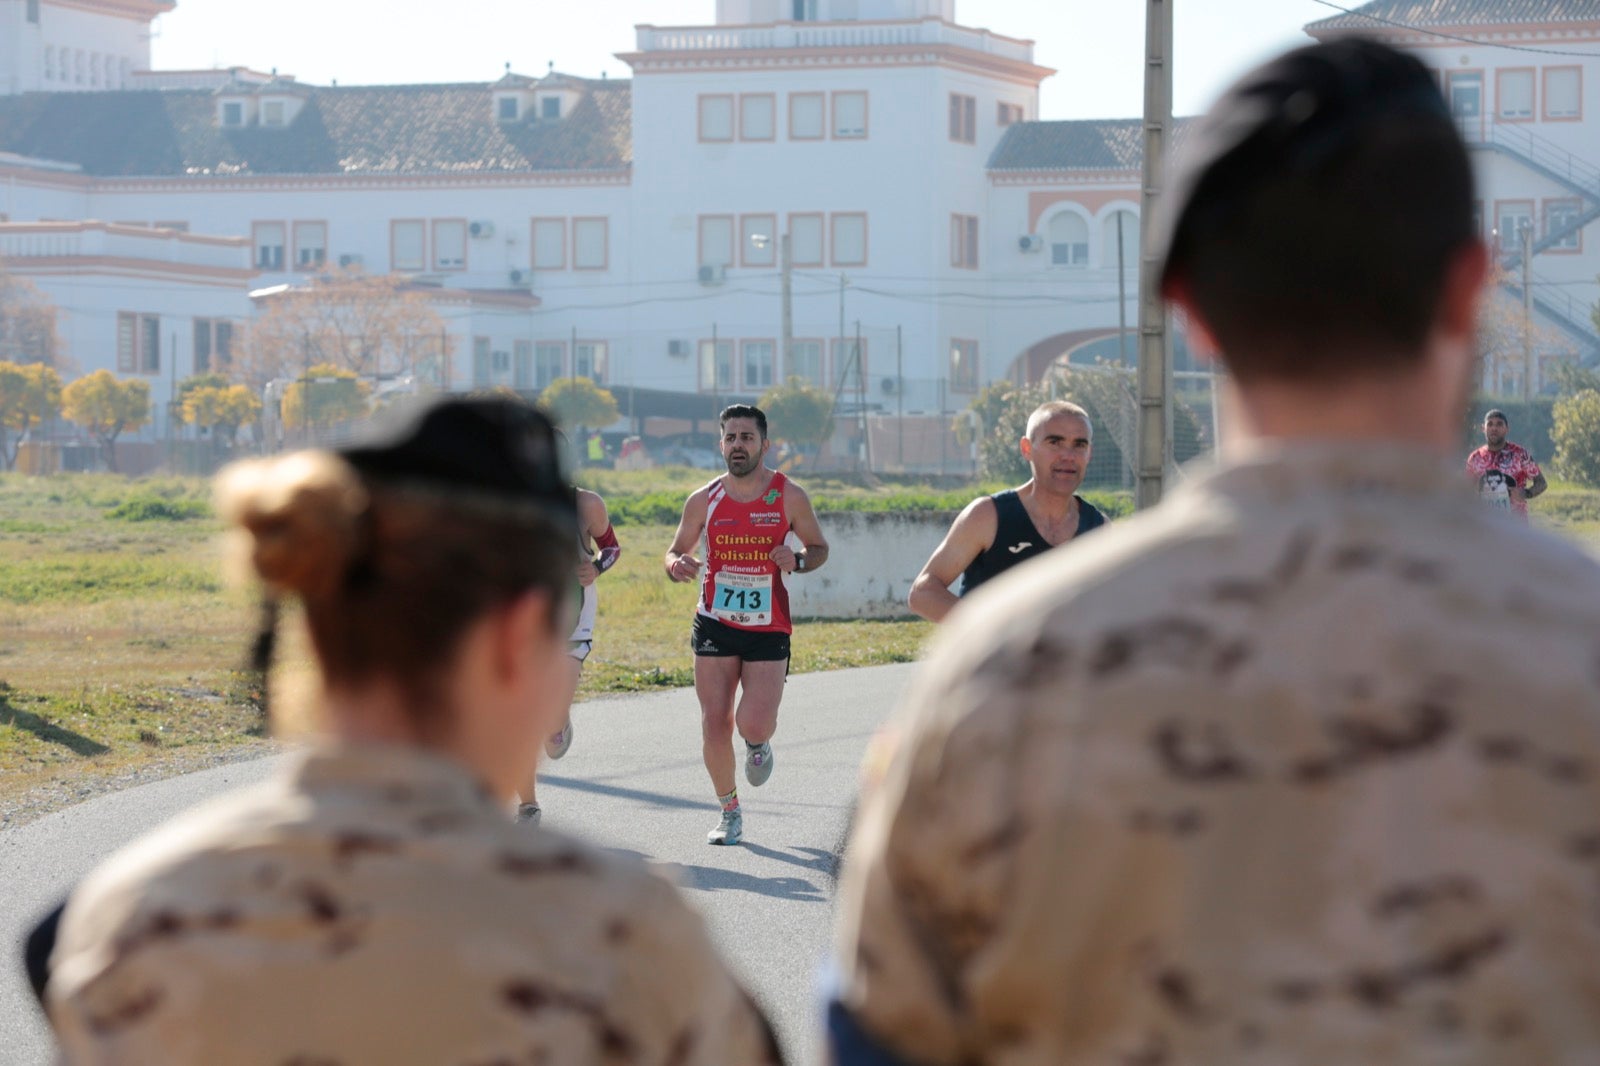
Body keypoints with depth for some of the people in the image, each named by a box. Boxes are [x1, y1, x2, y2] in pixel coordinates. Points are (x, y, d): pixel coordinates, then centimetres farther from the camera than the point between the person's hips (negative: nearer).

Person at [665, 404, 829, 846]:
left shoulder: (789, 497, -4)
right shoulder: (703, 500, 1)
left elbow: (820, 548, 7)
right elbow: (676, 552, 12)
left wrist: (798, 560, -16)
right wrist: (678, 566, -12)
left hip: (769, 629, -2)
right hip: (715, 625, 2)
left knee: (753, 726, -14)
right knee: (714, 725, -2)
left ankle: (759, 744, 25)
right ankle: (729, 812, 17)